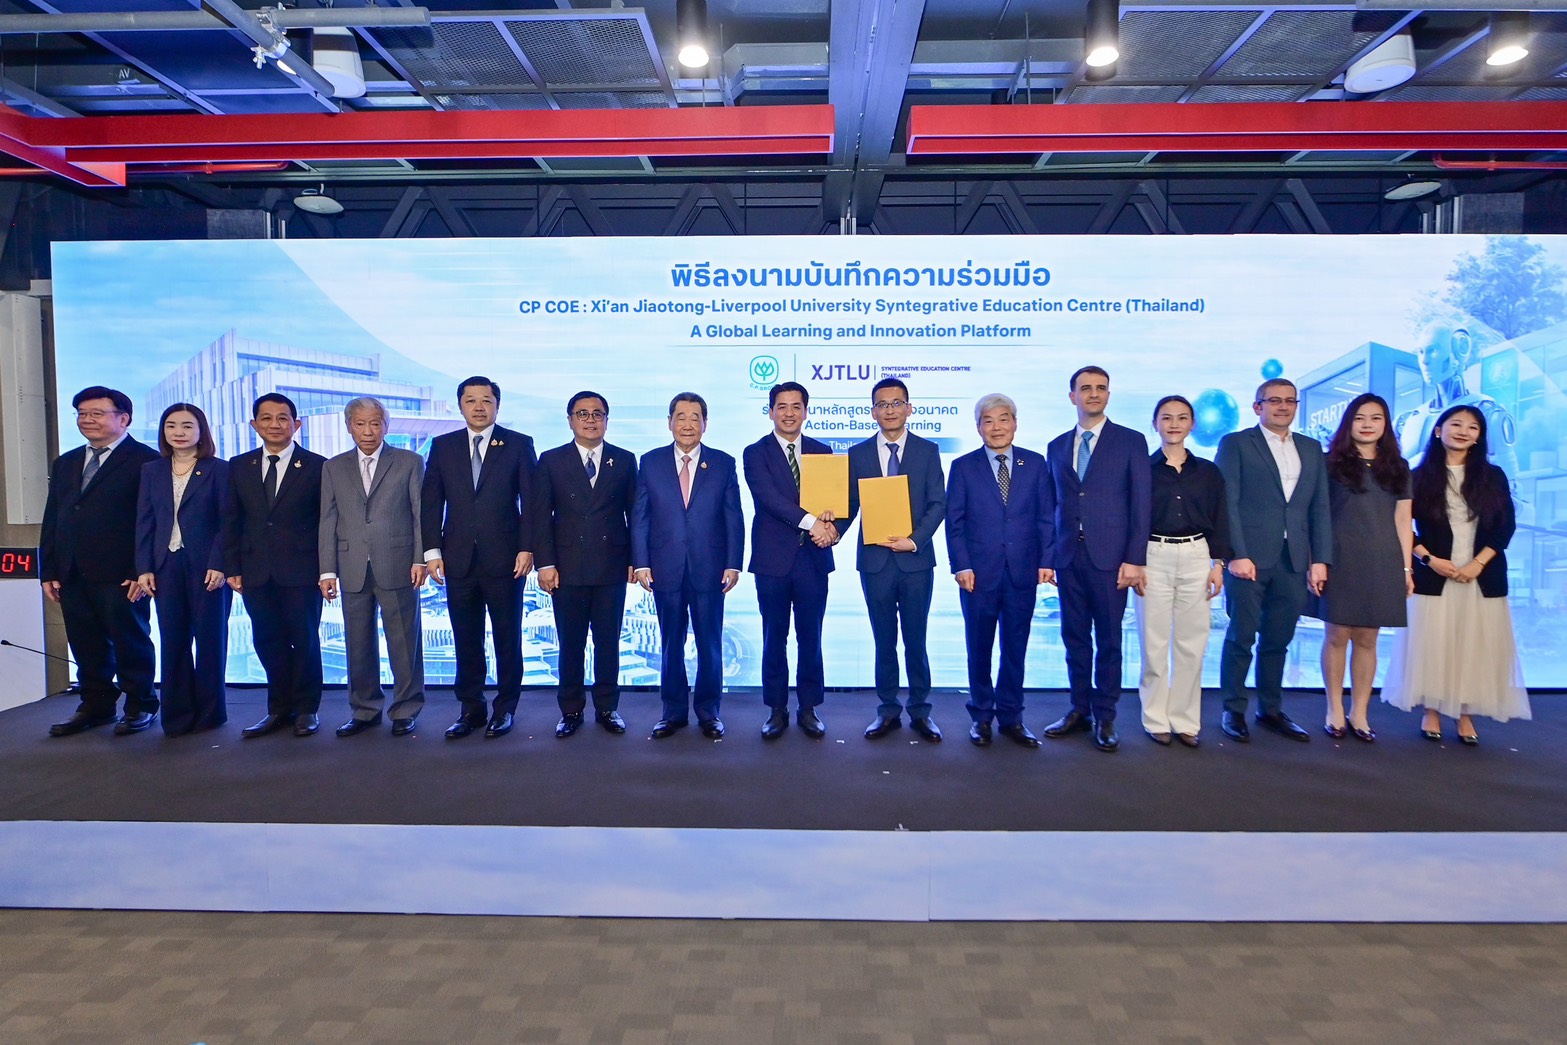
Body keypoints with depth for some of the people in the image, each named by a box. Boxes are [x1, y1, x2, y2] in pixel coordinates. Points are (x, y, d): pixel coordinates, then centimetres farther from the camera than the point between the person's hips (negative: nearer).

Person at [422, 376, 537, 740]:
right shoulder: (442, 446, 9)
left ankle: (505, 708, 18)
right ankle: (471, 709, 20)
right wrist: (432, 551, 0)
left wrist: (526, 548, -9)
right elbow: (430, 502, 8)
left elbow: (531, 502, -1)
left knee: (508, 638, 6)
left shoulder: (519, 445, 2)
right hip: (458, 560, 3)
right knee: (466, 640, 8)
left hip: (505, 559, -2)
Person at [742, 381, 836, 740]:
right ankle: (776, 710, 18)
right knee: (774, 639, 7)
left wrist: (831, 524, -17)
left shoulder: (822, 451, 10)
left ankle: (809, 708, 20)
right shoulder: (756, 453, 1)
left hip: (814, 557, 2)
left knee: (810, 637, 8)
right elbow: (768, 496, -14)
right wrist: (809, 521, -25)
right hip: (773, 558, -2)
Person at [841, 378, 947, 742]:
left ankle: (920, 711, 18)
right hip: (875, 559, 1)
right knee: (883, 640, 10)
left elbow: (938, 504, -2)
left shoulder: (928, 450, 3)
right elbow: (851, 504, 4)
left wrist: (915, 541, -15)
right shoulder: (858, 453, 7)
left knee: (915, 639, 5)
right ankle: (888, 710, 20)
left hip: (916, 558, -1)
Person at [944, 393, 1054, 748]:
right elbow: (954, 521, 0)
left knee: (1015, 647, 8)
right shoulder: (963, 467, 3)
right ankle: (981, 716, 21)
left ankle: (1011, 717, 21)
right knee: (979, 648, 8)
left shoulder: (1035, 463, 7)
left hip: (1023, 571, 1)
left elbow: (1046, 517, 5)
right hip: (979, 572, -1)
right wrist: (961, 566, -8)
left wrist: (1046, 561, -3)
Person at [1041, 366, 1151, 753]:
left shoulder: (1131, 442, 1)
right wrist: (1047, 555, 7)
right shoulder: (1057, 446, 13)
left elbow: (1141, 504, -3)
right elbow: (1053, 505, 13)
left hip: (1110, 557, -3)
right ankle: (1079, 710, 21)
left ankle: (1105, 718, 14)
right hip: (1068, 557, 4)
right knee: (1075, 638, 9)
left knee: (1108, 640, 4)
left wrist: (1134, 559, -10)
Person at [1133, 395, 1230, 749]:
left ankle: (1185, 720, 15)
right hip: (1154, 557, -2)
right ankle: (1156, 720, 13)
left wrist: (1218, 564, 1)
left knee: (1191, 644, 4)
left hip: (1196, 558, 2)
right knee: (1154, 643, 2)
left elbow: (1219, 521, 9)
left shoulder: (1208, 472, 9)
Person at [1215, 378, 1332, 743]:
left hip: (1294, 561, 4)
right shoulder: (1235, 444, 2)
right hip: (1249, 558, -4)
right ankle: (1233, 711, 13)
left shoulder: (1311, 449, 16)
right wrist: (1237, 555, -14)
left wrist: (1320, 559, 5)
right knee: (1241, 637, 2)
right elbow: (1227, 504, -6)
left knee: (1278, 640, 10)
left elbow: (1320, 508, 13)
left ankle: (1271, 710, 22)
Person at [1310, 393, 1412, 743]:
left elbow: (1402, 522, 11)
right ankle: (1335, 711, 12)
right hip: (1340, 561, -2)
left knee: (1367, 639, 6)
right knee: (1337, 637, 1)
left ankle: (1359, 713, 15)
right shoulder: (1331, 464, 2)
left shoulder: (1397, 467, 12)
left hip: (1382, 564, 3)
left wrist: (1406, 568, 7)